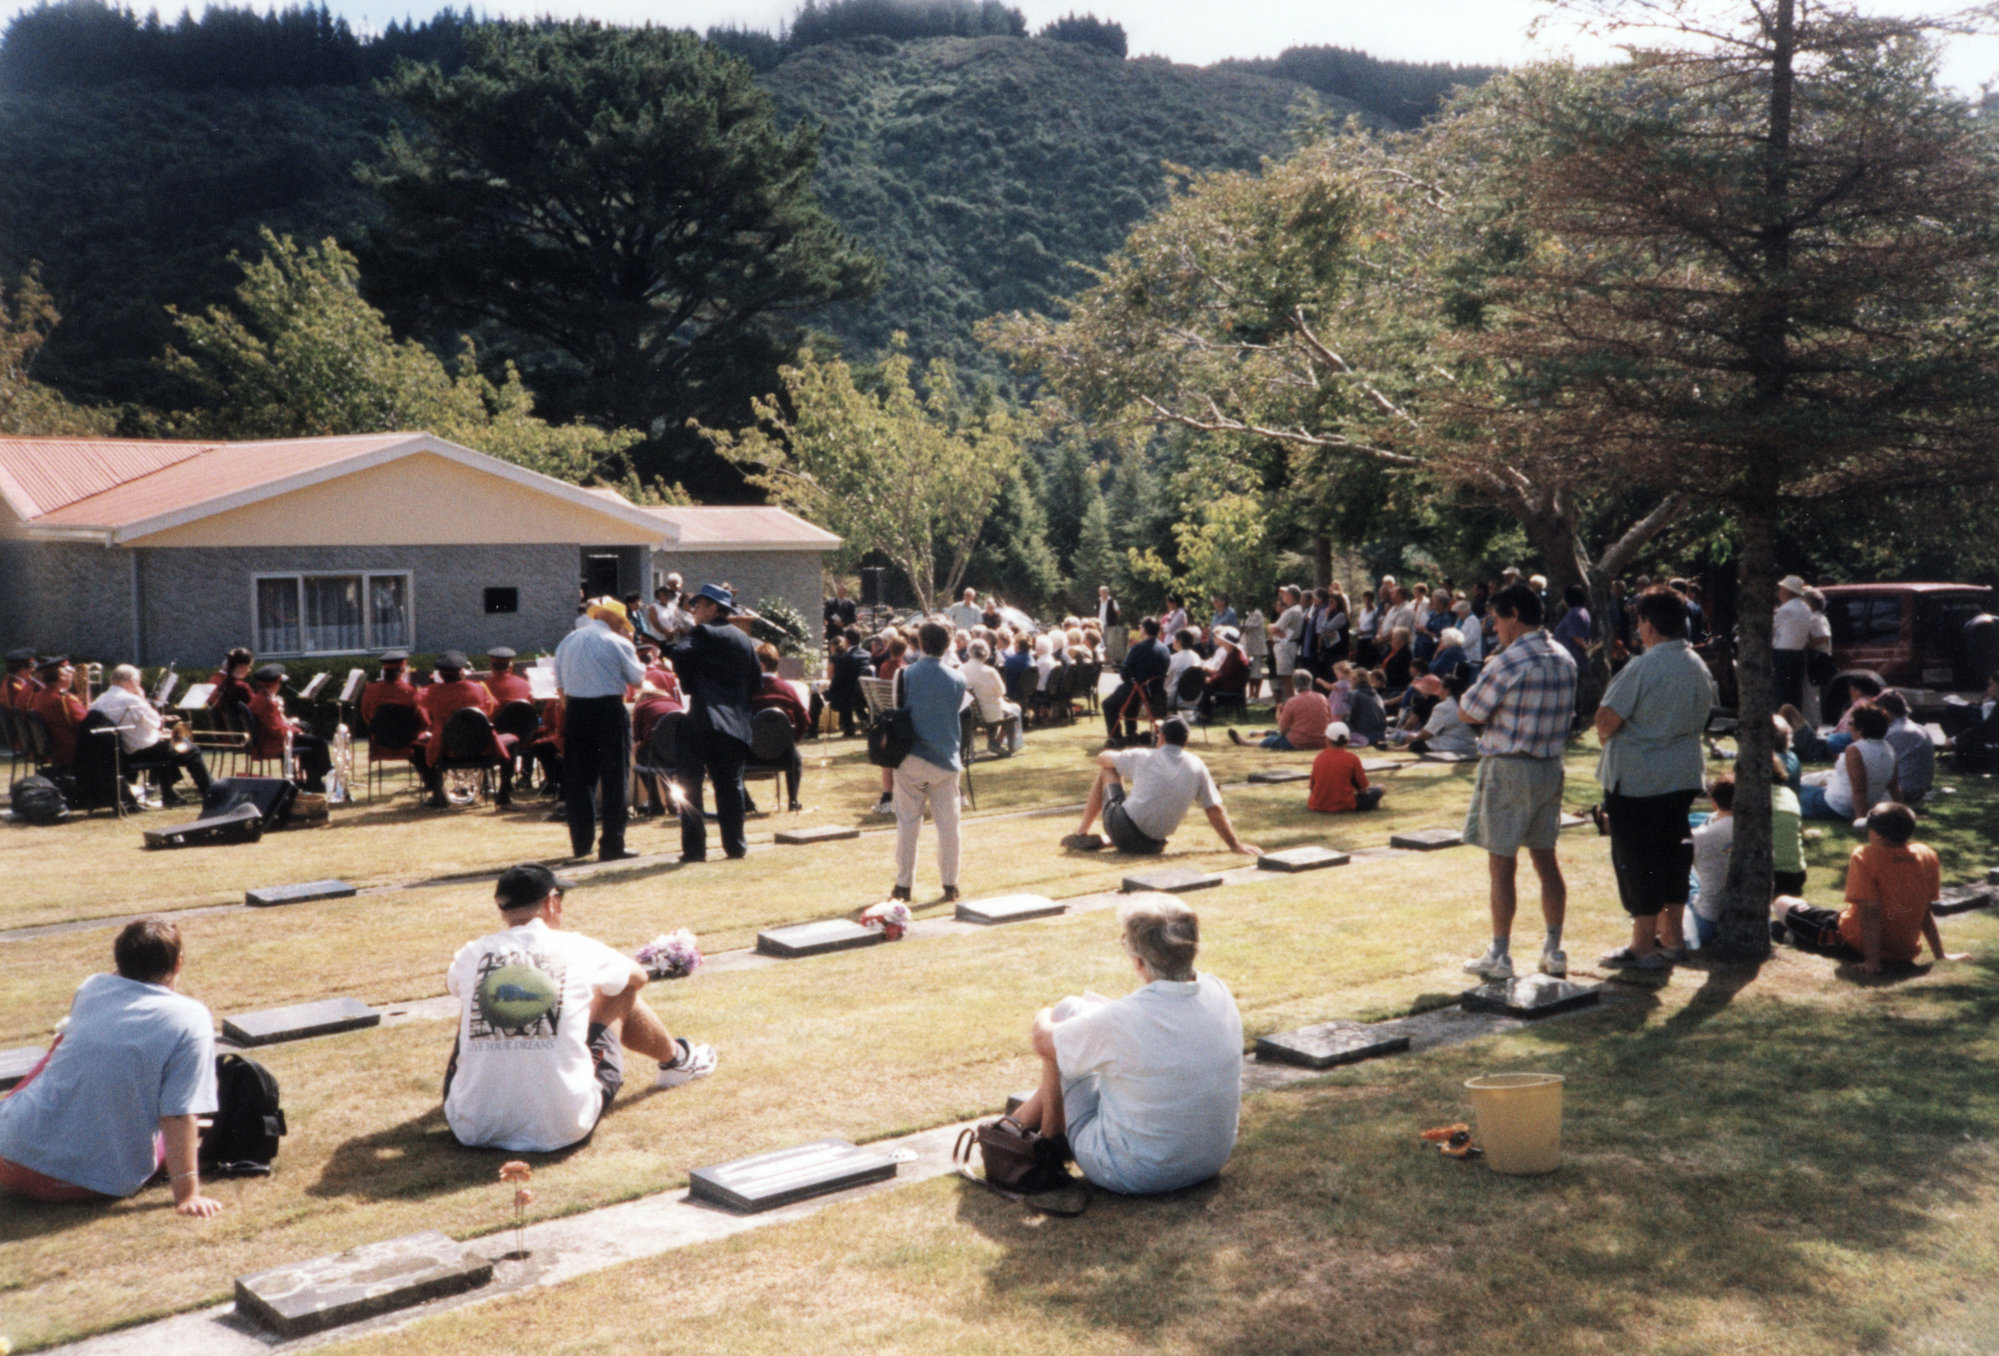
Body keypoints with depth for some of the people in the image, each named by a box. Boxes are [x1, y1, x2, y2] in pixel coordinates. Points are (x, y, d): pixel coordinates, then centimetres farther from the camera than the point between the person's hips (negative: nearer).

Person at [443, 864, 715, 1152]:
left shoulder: (474, 953, 2)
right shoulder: (577, 949, -3)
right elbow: (638, 975, 21)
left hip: (471, 1130, 2)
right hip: (562, 1130, -2)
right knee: (622, 992, 18)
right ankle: (676, 1060, 47)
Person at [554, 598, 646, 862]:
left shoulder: (567, 642, 10)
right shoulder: (618, 643, -6)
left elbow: (560, 684, 14)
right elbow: (638, 678, 2)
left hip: (575, 711, 5)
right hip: (609, 710, -5)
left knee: (579, 778, 12)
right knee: (614, 780, 1)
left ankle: (581, 843, 16)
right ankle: (611, 845, 0)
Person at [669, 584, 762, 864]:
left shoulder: (704, 633, -7)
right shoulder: (743, 638, 13)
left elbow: (680, 655, -22)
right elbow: (757, 680, 16)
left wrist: (689, 685, -6)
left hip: (703, 720, -6)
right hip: (737, 723, 6)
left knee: (690, 783, 0)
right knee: (730, 784, 11)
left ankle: (694, 848, -2)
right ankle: (735, 844, 13)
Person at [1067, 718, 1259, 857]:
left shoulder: (1143, 758, -2)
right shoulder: (1197, 767, 1)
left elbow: (1102, 758, 15)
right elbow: (1215, 810, 0)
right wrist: (1236, 845, 7)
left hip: (1122, 831, -3)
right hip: (1153, 844, 3)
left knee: (1106, 771, 20)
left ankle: (1081, 833, 22)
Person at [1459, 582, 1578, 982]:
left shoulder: (1507, 662, -18)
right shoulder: (1565, 659, 7)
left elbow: (1469, 712, -11)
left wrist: (1481, 679, 7)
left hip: (1508, 769, -7)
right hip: (1550, 766, 7)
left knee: (1501, 865, 0)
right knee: (1545, 860, 13)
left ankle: (1499, 956, 5)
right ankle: (1554, 950, 16)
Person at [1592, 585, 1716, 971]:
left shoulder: (1642, 668, -19)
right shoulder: (1699, 668, 6)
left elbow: (1607, 721, -18)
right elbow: (1702, 717, 15)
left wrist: (1606, 735, 3)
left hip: (1636, 779, -8)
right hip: (1684, 775, 8)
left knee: (1637, 858, 0)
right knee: (1673, 850, 16)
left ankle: (1644, 945, 4)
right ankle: (1672, 935, 25)